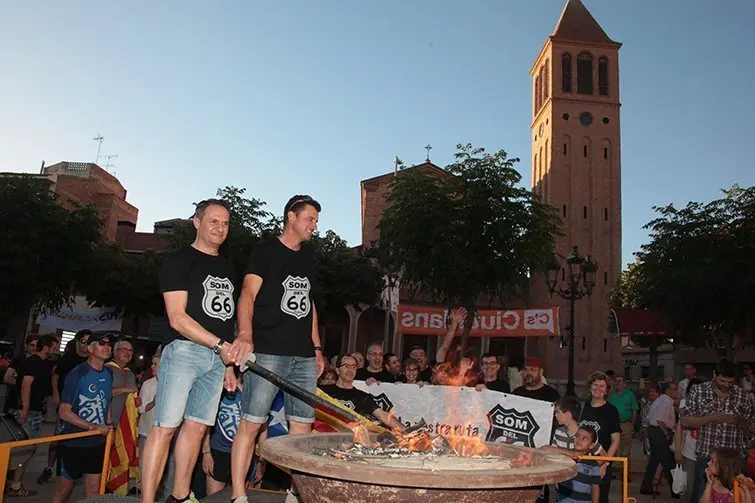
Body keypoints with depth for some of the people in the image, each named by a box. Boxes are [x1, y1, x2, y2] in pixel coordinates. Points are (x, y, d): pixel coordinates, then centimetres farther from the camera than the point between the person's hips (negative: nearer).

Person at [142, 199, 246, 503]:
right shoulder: (180, 262, -2)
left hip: (217, 357, 6)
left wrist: (229, 364, 13)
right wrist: (221, 345, -17)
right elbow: (177, 318, -11)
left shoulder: (227, 267, 19)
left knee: (197, 427, 8)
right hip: (185, 351, -6)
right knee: (165, 427, -7)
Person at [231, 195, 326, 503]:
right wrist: (245, 334, -25)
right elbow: (248, 294, -9)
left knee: (302, 425, 6)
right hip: (268, 352, -6)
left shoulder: (307, 258, 20)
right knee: (252, 422, -7)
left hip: (303, 356, 6)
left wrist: (316, 347, 16)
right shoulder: (266, 251, 1)